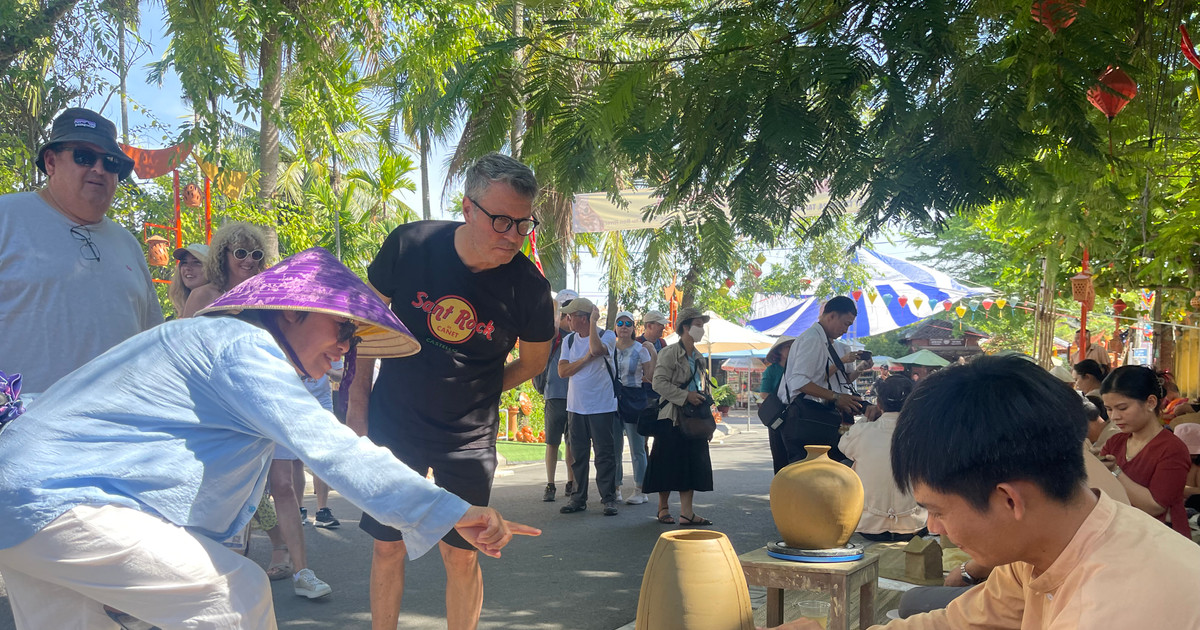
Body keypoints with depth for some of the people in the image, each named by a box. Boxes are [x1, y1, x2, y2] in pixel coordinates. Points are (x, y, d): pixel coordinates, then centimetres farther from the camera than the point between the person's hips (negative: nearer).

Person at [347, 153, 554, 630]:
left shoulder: (529, 287, -16)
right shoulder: (409, 245, -15)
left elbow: (533, 360, 5)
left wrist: (473, 395, 4)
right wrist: (359, 401, 0)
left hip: (468, 437, -1)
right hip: (392, 424, 1)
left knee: (462, 556, 5)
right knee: (387, 547, 10)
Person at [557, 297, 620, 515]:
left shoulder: (607, 336, -5)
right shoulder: (569, 340, 10)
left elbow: (597, 349, -29)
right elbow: (563, 371, 0)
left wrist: (594, 321, -19)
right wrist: (586, 358, -12)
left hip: (602, 406, -5)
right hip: (575, 406, 5)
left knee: (604, 453, -2)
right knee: (578, 454, 9)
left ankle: (608, 498, 5)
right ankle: (578, 498, 17)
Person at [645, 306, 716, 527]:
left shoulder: (698, 357, 15)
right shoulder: (669, 353, -9)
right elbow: (659, 383, -18)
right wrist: (685, 396, -20)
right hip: (672, 416, -7)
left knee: (692, 463, 2)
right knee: (668, 464, 0)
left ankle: (686, 512, 2)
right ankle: (663, 507, 15)